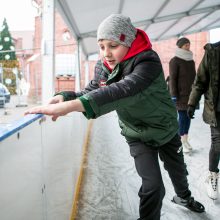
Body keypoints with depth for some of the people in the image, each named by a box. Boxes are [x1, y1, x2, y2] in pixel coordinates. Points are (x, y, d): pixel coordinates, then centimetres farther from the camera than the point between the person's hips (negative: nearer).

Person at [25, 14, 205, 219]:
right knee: (153, 184, -10)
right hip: (138, 135, 2)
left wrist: (70, 106, -63)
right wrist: (64, 98, -40)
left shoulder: (148, 62, -34)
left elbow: (123, 91, -52)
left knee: (177, 169, 23)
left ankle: (183, 197, 56)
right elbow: (90, 92, -17)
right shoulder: (102, 67, -13)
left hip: (166, 129, -1)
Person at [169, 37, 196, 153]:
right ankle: (182, 142, 6)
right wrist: (174, 96, -15)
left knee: (188, 117, 9)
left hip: (190, 94, 6)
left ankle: (186, 140, 19)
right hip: (181, 95, -6)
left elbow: (193, 77, 18)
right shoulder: (175, 61, -7)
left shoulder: (191, 61, 13)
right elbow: (172, 79, -11)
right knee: (182, 117, -4)